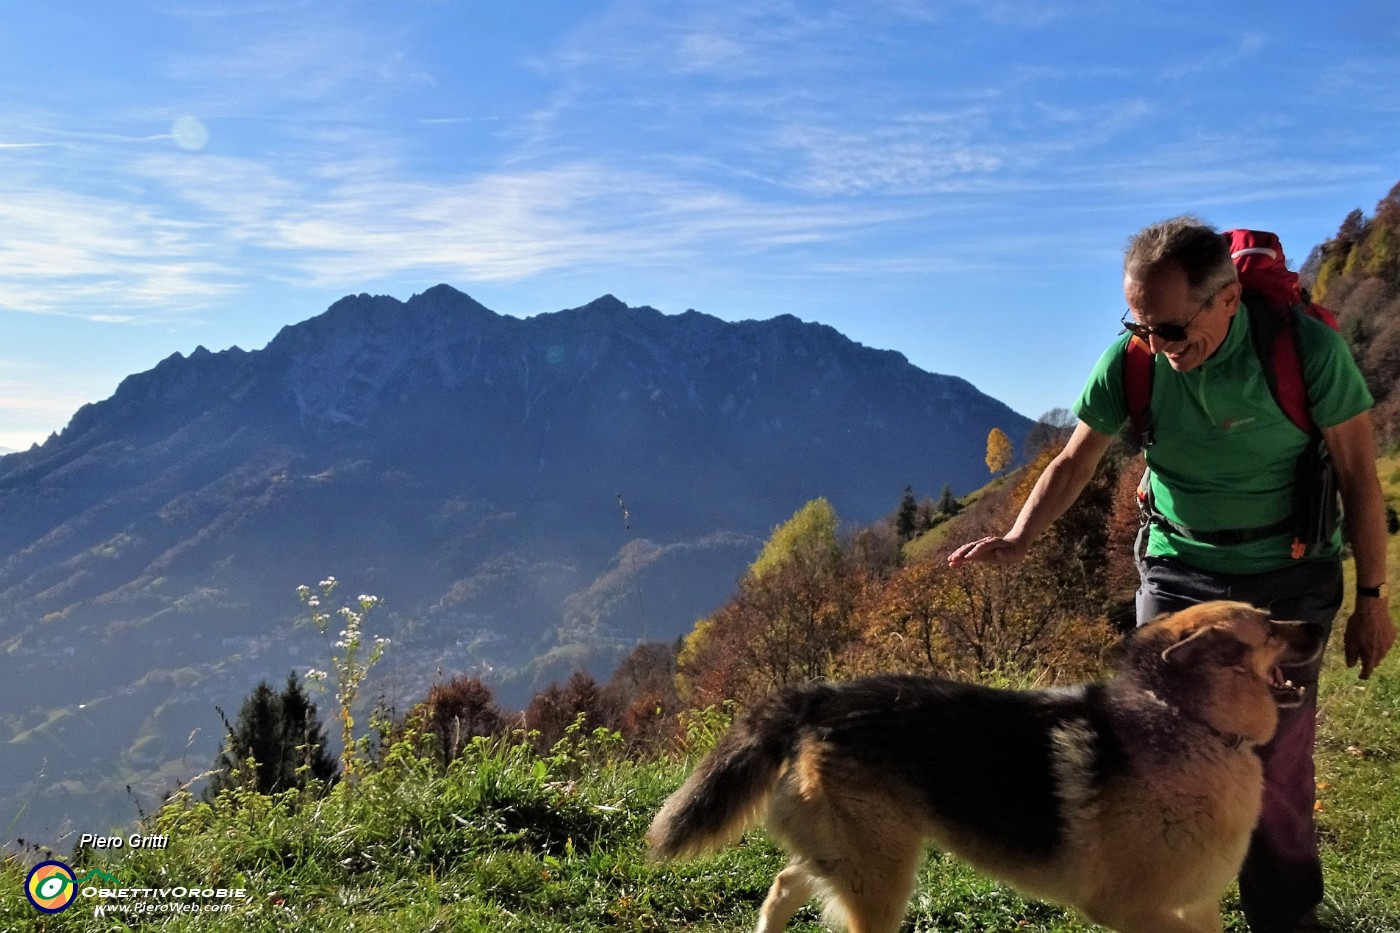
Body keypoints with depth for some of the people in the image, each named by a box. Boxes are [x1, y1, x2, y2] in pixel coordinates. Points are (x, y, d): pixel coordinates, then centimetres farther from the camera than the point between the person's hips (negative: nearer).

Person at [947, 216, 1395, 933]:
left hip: (1289, 577, -2)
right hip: (1177, 569, 3)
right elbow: (1076, 460, -5)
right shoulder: (1133, 357, -14)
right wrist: (1018, 539, -21)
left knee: (1277, 763, 1)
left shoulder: (1305, 347, -20)